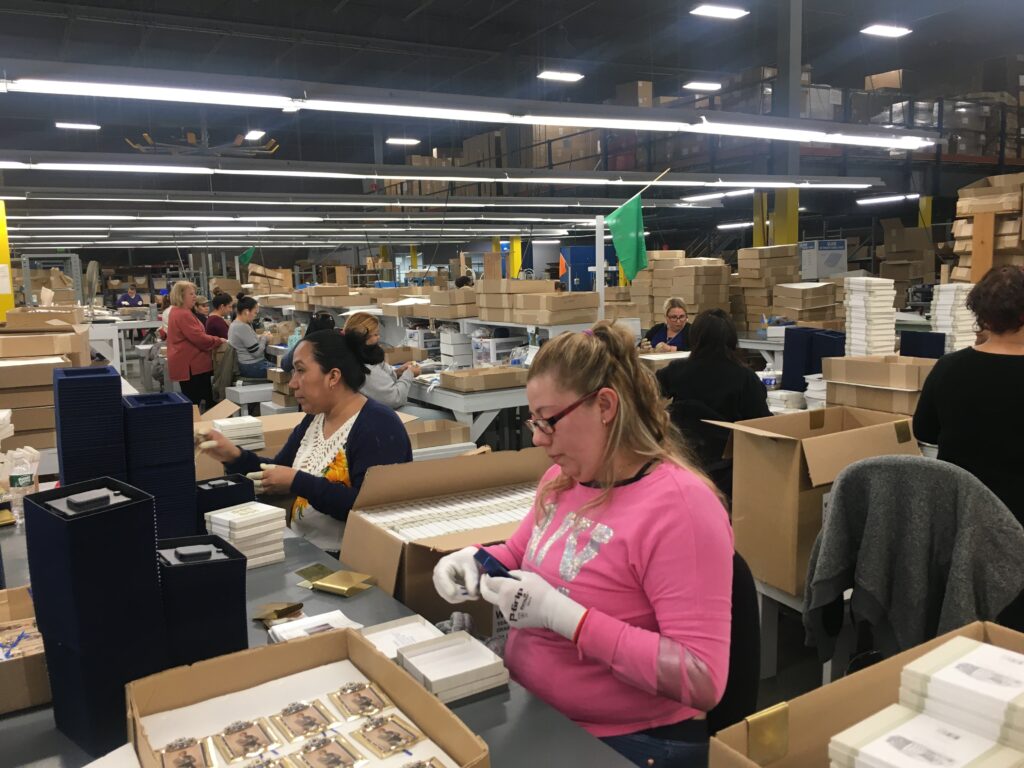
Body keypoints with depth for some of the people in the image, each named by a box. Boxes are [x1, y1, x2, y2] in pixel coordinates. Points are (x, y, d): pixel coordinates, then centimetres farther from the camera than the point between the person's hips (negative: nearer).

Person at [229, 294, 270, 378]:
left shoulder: (234, 324, 10)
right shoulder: (243, 327, -21)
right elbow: (257, 352, -20)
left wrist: (259, 337, 4)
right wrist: (264, 338, -4)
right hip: (253, 368, -10)